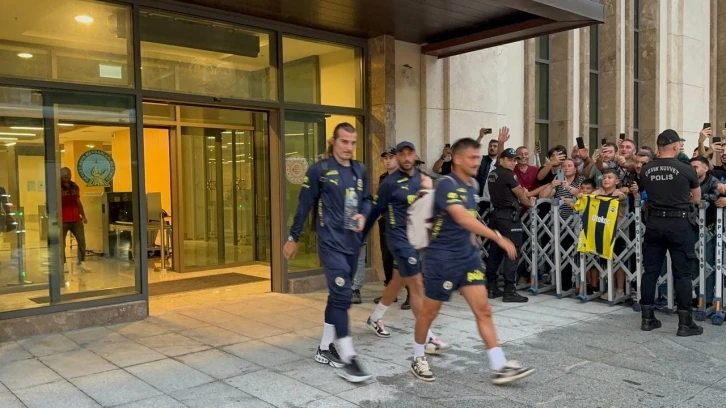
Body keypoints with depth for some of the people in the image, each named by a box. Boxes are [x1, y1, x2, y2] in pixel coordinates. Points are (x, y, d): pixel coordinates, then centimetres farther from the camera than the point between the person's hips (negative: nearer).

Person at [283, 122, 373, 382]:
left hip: (353, 242, 6)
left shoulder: (360, 171, 9)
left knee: (337, 295, 13)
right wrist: (293, 237, 3)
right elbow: (304, 205, -2)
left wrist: (363, 215, -4)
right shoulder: (319, 170, -7)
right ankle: (348, 359, -8)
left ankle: (325, 348, 26)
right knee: (342, 295, -13)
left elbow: (366, 199, 19)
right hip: (331, 242, -6)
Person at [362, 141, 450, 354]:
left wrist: (430, 191, -11)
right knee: (417, 285, -8)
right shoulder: (390, 183, -10)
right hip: (400, 238, -7)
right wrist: (360, 236, -1)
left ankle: (375, 318, 39)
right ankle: (428, 339, -4)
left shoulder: (421, 178, 7)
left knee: (397, 282, 18)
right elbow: (375, 211, -4)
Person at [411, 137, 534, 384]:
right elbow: (462, 218, -33)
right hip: (442, 258, -7)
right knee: (430, 311, 8)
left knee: (483, 310, 1)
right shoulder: (447, 185, -18)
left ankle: (500, 367, 4)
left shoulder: (472, 185, 8)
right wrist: (498, 238, -38)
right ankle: (418, 359, 27)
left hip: (468, 256, 7)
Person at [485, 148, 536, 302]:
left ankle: (491, 287, 16)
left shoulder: (493, 174, 15)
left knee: (495, 252, 10)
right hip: (509, 216, -9)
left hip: (496, 214, 9)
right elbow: (519, 193, -3)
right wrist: (529, 203, 16)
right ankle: (510, 291, -6)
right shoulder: (507, 174, -11)